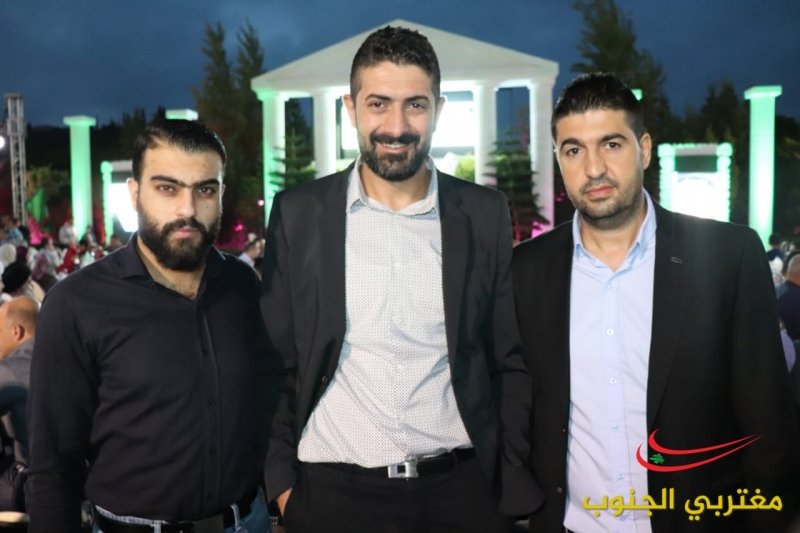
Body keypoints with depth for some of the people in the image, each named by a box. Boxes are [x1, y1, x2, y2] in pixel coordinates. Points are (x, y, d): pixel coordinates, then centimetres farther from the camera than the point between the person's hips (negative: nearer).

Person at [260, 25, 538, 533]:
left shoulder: (484, 213, -1)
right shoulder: (299, 213, -3)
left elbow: (510, 361, 3)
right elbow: (274, 360, 1)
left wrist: (518, 485, 0)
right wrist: (281, 479, -1)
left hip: (460, 487, 1)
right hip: (331, 492, 0)